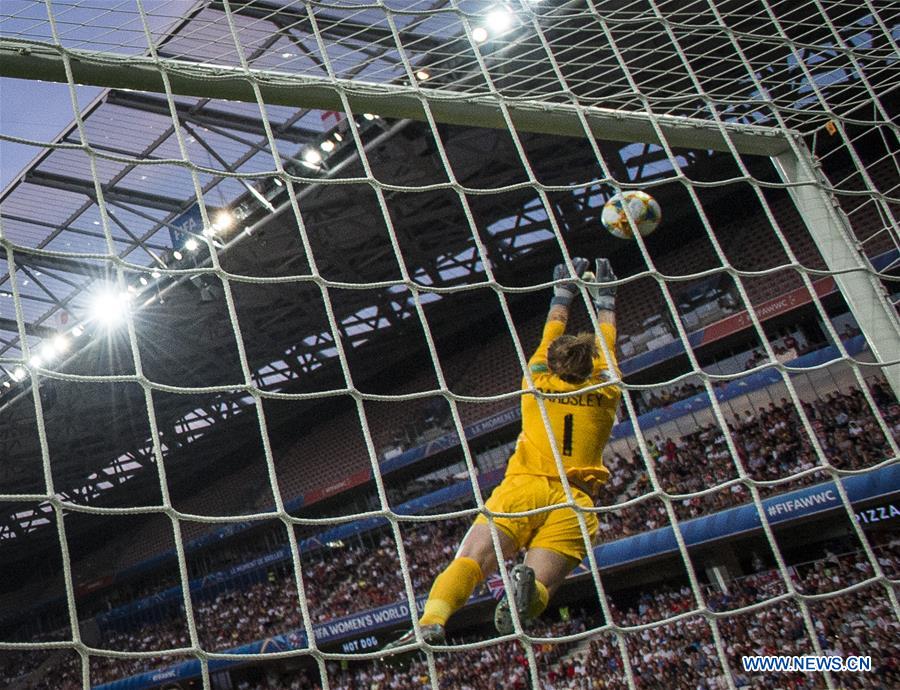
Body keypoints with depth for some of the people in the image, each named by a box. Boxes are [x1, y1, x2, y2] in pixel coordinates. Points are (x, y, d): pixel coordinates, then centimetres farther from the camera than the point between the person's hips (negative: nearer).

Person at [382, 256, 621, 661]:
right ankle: (525, 593, -47)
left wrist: (563, 294, 52)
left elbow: (551, 337, 37)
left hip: (524, 487, -1)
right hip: (574, 501, 1)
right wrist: (604, 298, 52)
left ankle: (431, 621, -41)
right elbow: (606, 345, 39)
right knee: (541, 583, -13)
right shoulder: (605, 393, 21)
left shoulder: (537, 382, 20)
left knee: (470, 561, -15)